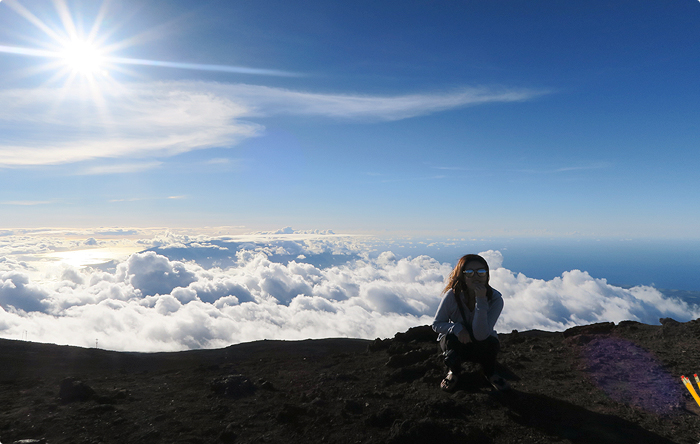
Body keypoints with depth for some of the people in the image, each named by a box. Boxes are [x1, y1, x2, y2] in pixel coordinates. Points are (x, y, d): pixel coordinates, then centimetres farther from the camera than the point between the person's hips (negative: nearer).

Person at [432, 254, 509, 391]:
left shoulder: (495, 299, -25)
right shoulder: (453, 295, -24)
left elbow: (480, 335, -35)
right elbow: (436, 324, -12)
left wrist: (481, 301, -42)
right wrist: (456, 328, -33)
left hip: (482, 345, 1)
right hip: (456, 341, 0)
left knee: (492, 343, -32)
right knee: (451, 338, -34)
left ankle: (490, 372, 5)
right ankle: (454, 371, 1)